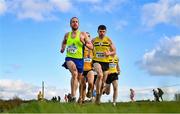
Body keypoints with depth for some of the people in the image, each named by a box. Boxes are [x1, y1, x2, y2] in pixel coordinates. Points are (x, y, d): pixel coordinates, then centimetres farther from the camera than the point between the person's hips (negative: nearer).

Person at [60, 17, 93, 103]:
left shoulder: (83, 34, 1)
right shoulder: (67, 35, 9)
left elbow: (91, 47, 0)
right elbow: (64, 42, 31)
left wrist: (84, 43, -19)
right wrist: (62, 48, 10)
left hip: (79, 59, 1)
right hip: (69, 58, -1)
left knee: (80, 78, 14)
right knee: (74, 73, -30)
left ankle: (80, 97, 35)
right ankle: (73, 96, -34)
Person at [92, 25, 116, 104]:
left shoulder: (108, 40, 2)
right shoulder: (94, 40, 3)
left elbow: (114, 52, 4)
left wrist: (109, 53, -14)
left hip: (105, 62, 2)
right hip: (96, 61, -2)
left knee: (104, 80, 9)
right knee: (100, 75, -30)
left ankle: (99, 97, 26)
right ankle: (97, 95, -21)